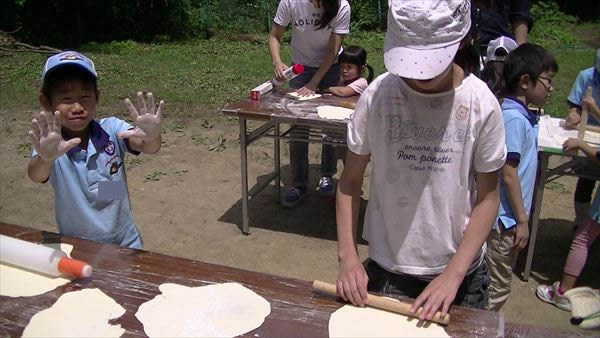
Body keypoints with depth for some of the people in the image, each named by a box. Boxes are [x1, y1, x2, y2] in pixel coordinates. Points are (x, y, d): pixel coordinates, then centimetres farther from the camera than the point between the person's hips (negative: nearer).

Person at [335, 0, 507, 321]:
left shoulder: (482, 105, -14)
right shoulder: (377, 95, -14)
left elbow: (487, 197, -6)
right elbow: (350, 181, -4)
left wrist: (454, 273, -13)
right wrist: (347, 256, -12)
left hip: (461, 273, 0)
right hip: (386, 267, 0)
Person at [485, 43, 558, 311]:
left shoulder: (522, 115, 8)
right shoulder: (514, 118, -20)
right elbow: (508, 174, -21)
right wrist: (522, 220, -15)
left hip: (507, 216, 10)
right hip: (505, 218, -10)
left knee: (497, 283, 21)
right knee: (497, 288, 4)